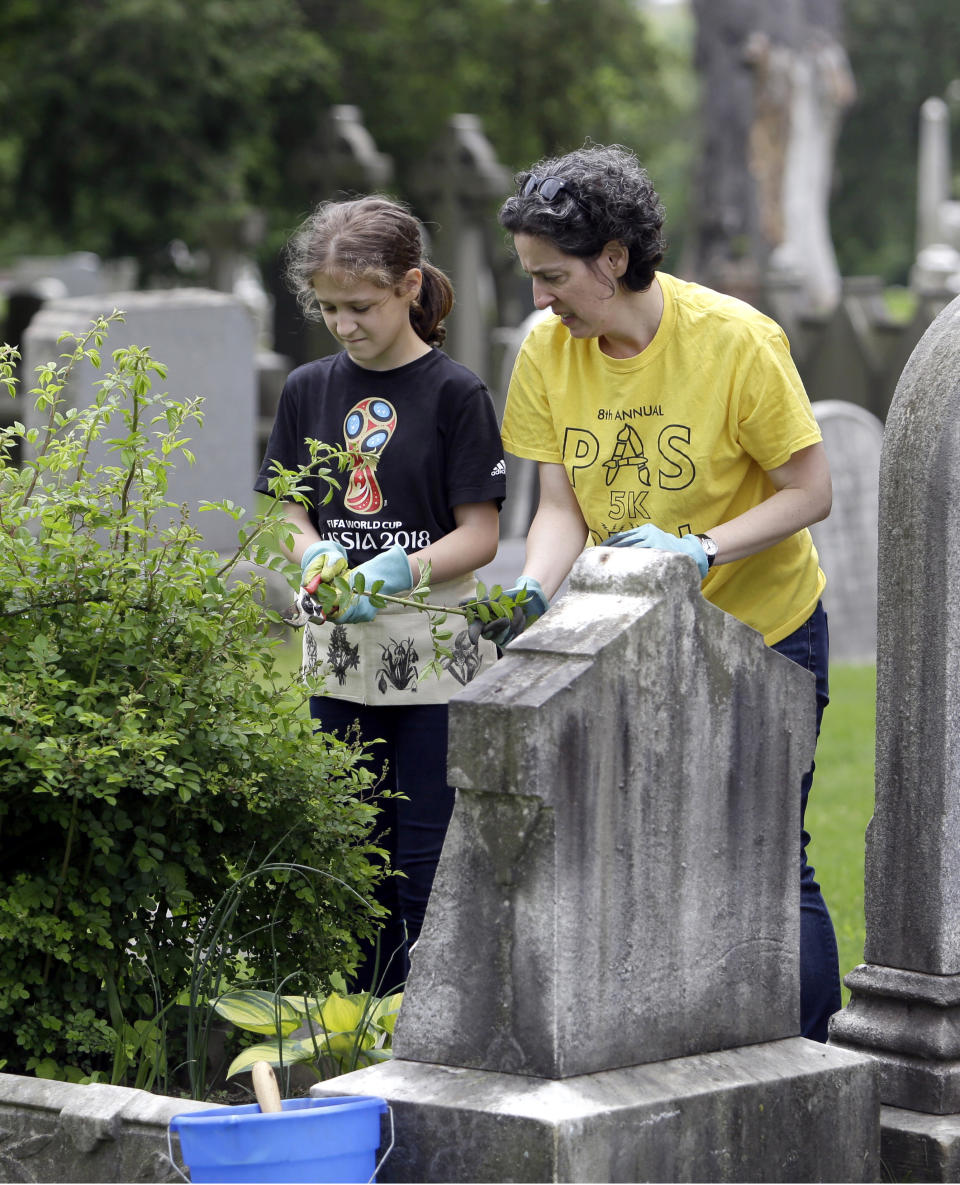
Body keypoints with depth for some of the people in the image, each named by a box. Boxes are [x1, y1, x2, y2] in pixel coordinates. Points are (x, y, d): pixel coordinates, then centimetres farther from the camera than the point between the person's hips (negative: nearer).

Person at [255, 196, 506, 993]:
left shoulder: (455, 394, -7)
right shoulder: (310, 390, 7)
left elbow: (480, 535, -8)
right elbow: (291, 512, 12)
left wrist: (401, 570, -23)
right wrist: (317, 555, -10)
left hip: (435, 658, -5)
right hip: (341, 657, 5)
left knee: (427, 866, -4)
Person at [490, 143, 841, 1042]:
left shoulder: (737, 341, -19)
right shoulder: (549, 350, -5)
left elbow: (809, 493, -15)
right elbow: (559, 506, -3)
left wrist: (698, 549, -28)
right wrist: (530, 596, -23)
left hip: (762, 632, -4)